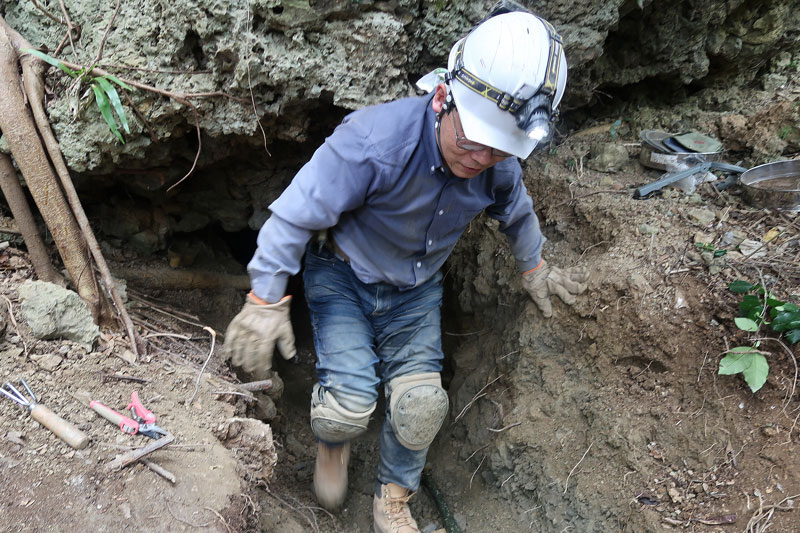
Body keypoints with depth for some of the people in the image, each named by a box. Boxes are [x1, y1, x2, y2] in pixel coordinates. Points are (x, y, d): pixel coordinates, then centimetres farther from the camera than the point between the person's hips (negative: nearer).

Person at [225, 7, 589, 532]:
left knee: (421, 403, -3)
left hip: (415, 291, 4)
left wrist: (536, 270, 24)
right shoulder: (374, 141, -35)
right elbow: (296, 214, -27)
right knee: (349, 403, -17)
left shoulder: (499, 167, -16)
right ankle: (334, 442, 24)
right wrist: (267, 299, -23)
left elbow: (517, 213, 10)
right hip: (343, 277, -4)